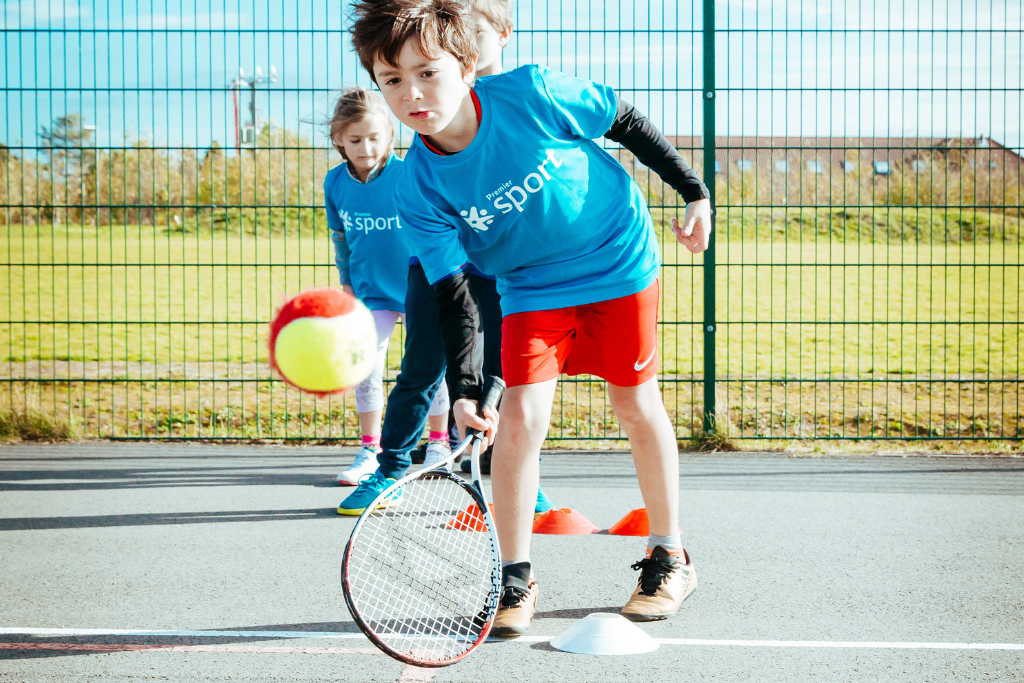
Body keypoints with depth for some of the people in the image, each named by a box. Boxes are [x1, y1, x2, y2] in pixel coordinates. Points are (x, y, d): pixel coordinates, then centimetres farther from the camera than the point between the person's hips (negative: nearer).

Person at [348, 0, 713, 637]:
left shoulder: (533, 93, -26)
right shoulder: (419, 189, -19)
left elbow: (625, 120, -9)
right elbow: (453, 291, -16)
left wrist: (694, 191, -2)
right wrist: (465, 387, -26)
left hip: (620, 261, -1)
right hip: (532, 288, 1)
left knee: (638, 407, 6)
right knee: (521, 416, -13)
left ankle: (670, 559, 24)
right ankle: (516, 579, 1)